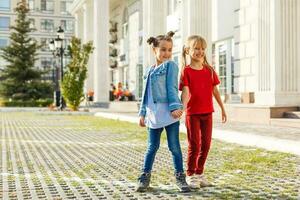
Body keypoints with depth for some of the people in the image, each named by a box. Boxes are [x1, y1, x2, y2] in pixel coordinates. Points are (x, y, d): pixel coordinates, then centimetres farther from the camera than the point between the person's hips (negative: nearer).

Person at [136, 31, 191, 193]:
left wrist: (175, 107, -20)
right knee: (152, 147, 11)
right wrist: (143, 113, 15)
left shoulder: (170, 65, 0)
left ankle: (180, 177, 14)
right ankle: (145, 177, 20)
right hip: (153, 115, 4)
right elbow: (146, 94, 18)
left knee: (174, 146, 2)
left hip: (170, 113, -4)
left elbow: (172, 88, -10)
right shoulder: (149, 71, 17)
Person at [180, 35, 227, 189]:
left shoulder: (209, 70, 5)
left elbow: (215, 90, 12)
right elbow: (185, 92, -20)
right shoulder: (186, 71, -8)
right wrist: (182, 107, -36)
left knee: (206, 144, 9)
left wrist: (223, 108, 14)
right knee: (194, 145, 0)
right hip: (192, 113, -4)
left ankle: (199, 173, 24)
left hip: (207, 112, 5)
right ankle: (190, 175, 15)